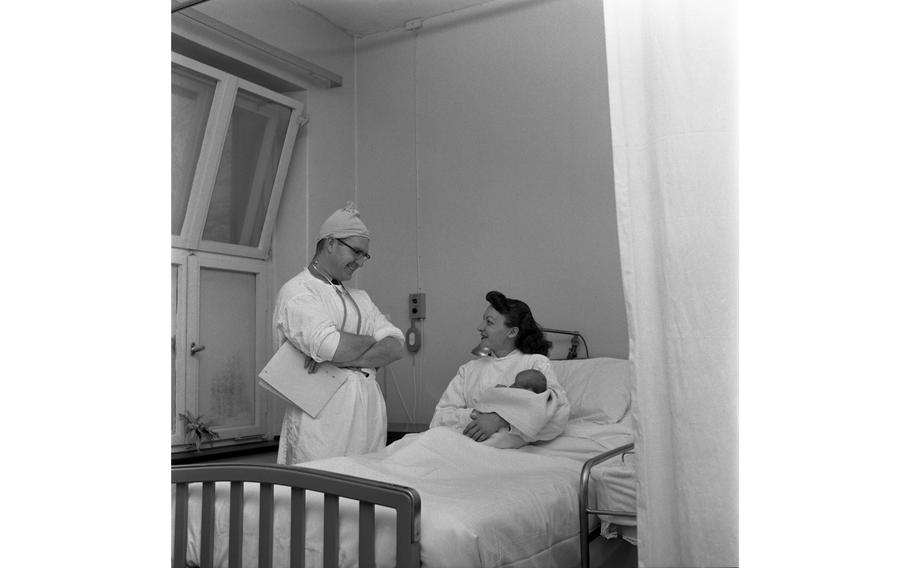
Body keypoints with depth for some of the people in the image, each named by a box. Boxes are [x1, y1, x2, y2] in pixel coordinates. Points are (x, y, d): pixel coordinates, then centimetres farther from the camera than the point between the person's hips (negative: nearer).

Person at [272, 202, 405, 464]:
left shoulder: (360, 297, 20)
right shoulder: (296, 291, -2)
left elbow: (396, 346, 6)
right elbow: (329, 346, -19)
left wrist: (341, 357, -10)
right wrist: (371, 340, 0)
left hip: (369, 412, 6)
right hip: (322, 417, -6)